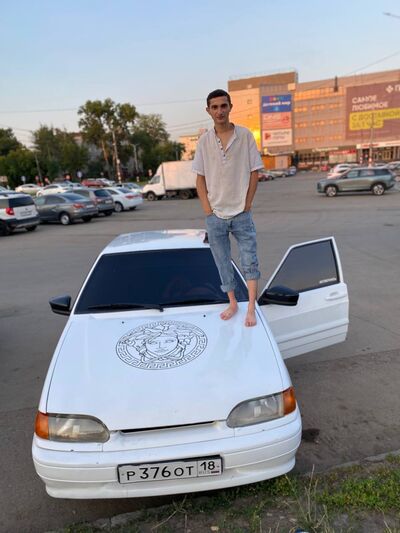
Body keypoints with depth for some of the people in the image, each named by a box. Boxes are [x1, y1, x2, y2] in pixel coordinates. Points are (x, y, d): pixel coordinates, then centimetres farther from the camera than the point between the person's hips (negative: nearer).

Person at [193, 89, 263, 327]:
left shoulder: (245, 135, -3)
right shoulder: (204, 141, 2)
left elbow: (254, 173, -1)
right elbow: (200, 178, 4)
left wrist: (247, 205, -6)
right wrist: (208, 210, -2)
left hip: (242, 214, -2)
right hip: (215, 216, 2)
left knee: (250, 262, 0)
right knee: (223, 263, 12)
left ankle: (251, 308, 12)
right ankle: (233, 303, 29)